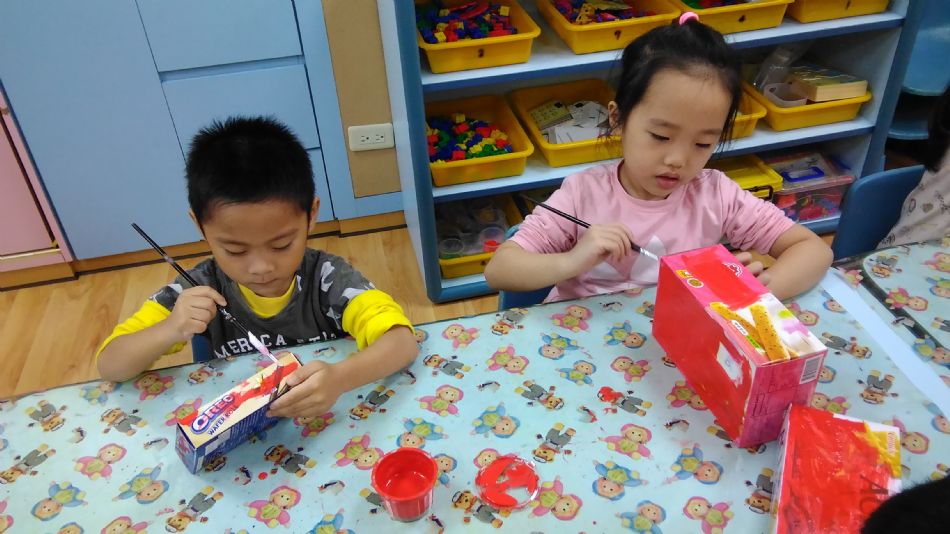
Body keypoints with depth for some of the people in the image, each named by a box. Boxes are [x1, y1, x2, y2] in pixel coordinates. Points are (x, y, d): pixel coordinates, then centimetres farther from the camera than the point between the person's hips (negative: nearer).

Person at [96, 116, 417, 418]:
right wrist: (171, 331, -26)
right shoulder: (201, 290, -12)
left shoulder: (328, 278, -17)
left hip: (330, 421, -1)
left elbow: (402, 342, -28)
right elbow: (109, 366, -7)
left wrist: (340, 377, -45)